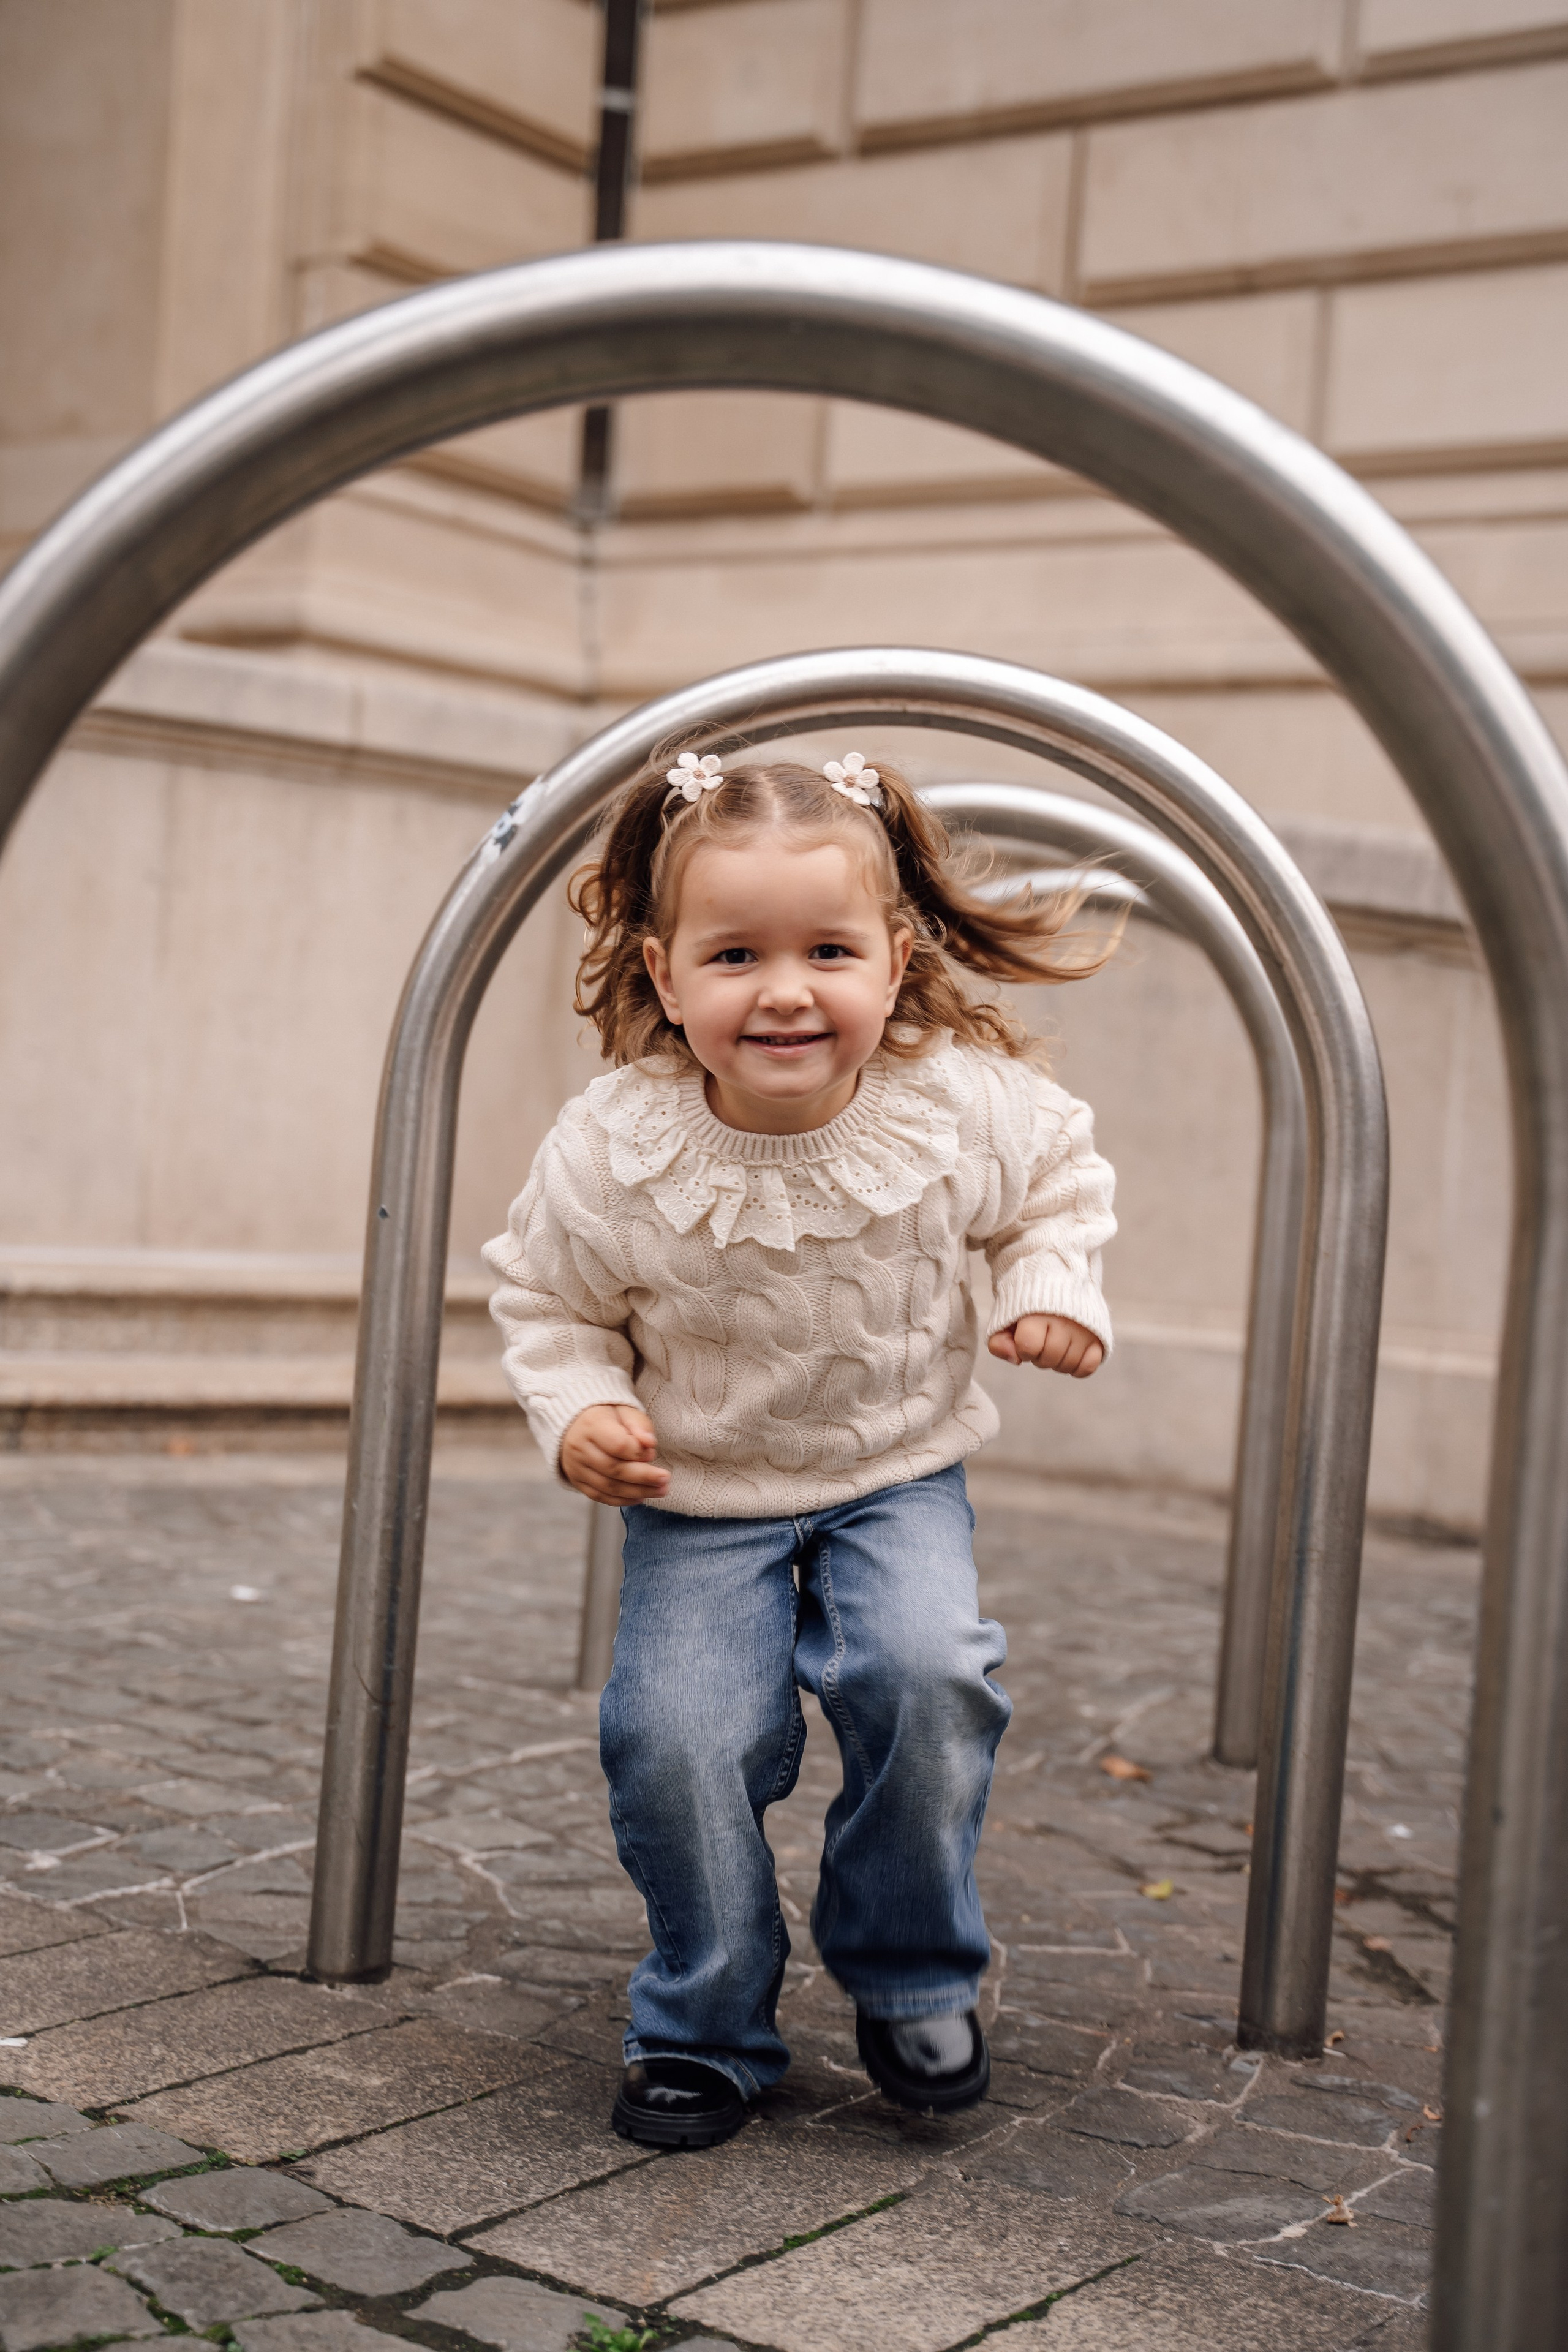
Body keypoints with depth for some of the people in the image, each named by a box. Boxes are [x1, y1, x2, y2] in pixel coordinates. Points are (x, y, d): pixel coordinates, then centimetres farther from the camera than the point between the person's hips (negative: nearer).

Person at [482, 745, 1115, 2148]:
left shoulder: (964, 1104, -18)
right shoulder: (613, 1152, -20)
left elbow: (1062, 1174, 6)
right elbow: (548, 1295, -1)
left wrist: (1055, 1285, -9)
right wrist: (579, 1406, -17)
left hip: (899, 1475, 1)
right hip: (699, 1500, 0)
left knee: (927, 1676, -23)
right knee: (675, 1737, -17)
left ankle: (913, 1979, 5)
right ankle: (705, 2027, 10)